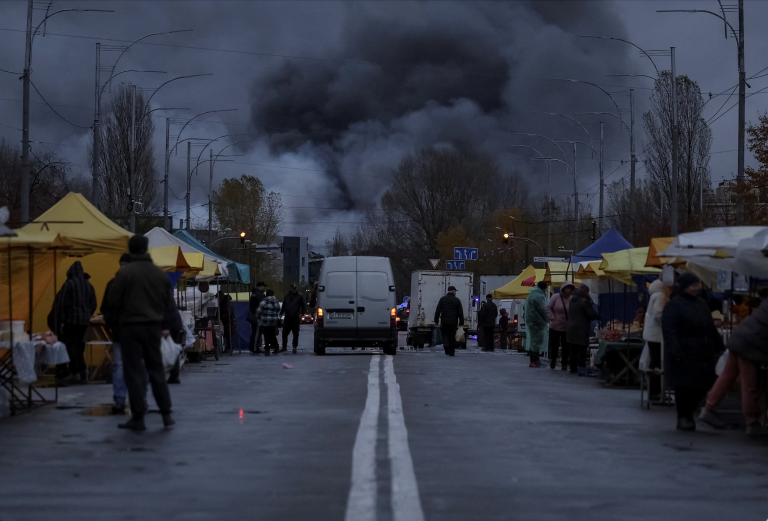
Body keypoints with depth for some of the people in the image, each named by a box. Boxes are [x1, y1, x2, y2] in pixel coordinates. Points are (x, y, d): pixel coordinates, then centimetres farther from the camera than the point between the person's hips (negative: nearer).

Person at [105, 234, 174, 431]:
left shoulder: (125, 272, -10)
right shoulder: (160, 273, 6)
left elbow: (113, 302, -8)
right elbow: (167, 303, 11)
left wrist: (123, 315, 10)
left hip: (131, 327, -4)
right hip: (153, 326, 4)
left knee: (133, 372, 1)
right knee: (157, 370, 13)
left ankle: (138, 417, 1)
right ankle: (166, 413, 13)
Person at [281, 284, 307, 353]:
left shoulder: (300, 296, 4)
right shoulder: (287, 296, 13)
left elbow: (303, 306, 7)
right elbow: (283, 306, 19)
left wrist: (301, 313, -7)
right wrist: (281, 313, 7)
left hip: (295, 319, -3)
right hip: (287, 318, 3)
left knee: (295, 334, -1)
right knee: (284, 333, 5)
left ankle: (294, 347, 5)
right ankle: (284, 346, 15)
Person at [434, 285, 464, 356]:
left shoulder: (442, 299, 2)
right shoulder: (457, 300, 0)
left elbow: (437, 310, 0)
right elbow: (460, 312, -1)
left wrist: (436, 321, 5)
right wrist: (461, 322, 6)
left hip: (444, 322, 0)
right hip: (453, 322, 0)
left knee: (445, 335, 12)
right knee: (452, 337, 6)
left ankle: (446, 346, -15)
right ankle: (451, 352, 7)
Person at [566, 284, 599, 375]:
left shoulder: (573, 300, 13)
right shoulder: (585, 301, -15)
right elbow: (592, 314, -15)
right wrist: (598, 315, 7)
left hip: (571, 328, 8)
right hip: (581, 330, -8)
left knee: (574, 350, 15)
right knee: (582, 350, -7)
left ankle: (573, 368, 22)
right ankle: (581, 370, -9)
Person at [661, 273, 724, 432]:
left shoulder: (701, 304, 17)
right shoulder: (674, 305, -8)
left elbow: (711, 328, 26)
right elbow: (669, 331, -14)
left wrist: (718, 346, 22)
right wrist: (675, 352, -21)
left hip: (702, 355, 7)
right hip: (684, 355, -7)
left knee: (702, 386, 4)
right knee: (684, 387, -3)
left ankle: (688, 413, 22)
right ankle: (683, 418, 10)